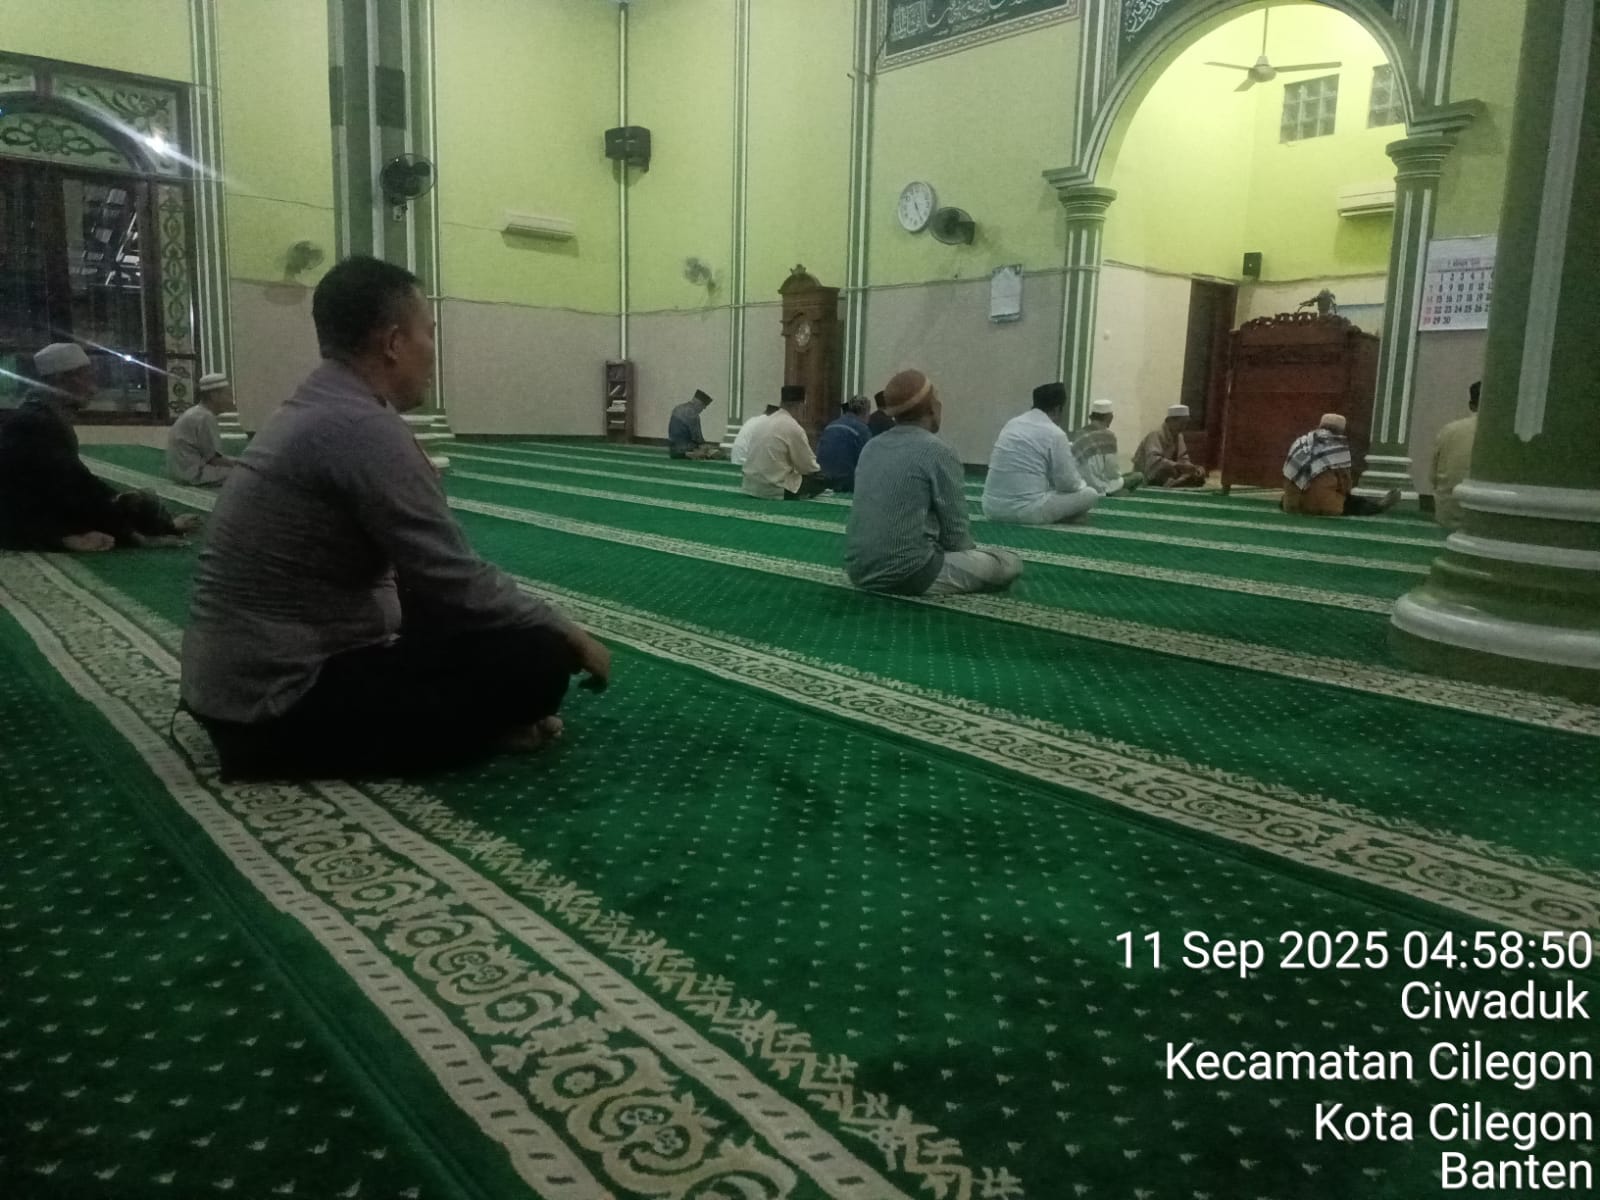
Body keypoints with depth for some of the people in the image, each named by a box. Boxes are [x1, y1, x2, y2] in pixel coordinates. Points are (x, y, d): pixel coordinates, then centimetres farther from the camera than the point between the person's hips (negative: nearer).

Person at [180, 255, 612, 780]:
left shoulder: (313, 411, 10)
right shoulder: (365, 428, -20)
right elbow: (460, 583, -18)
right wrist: (568, 633, -4)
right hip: (282, 703, -10)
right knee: (538, 655, -14)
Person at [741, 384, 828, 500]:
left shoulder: (765, 421, 10)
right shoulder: (794, 428, -13)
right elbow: (809, 467, -4)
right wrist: (818, 468, 18)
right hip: (775, 489, -8)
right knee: (822, 479, 4)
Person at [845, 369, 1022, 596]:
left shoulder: (871, 447, 10)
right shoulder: (938, 452, -10)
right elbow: (957, 536, -8)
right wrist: (973, 552, 14)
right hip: (906, 574, -8)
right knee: (1009, 563, 6)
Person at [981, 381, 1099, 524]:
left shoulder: (1013, 423, 14)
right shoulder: (1054, 434, -8)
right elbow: (1068, 484, -2)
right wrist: (1081, 483, 21)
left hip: (991, 507, 8)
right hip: (1025, 511, -8)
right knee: (1090, 494, 8)